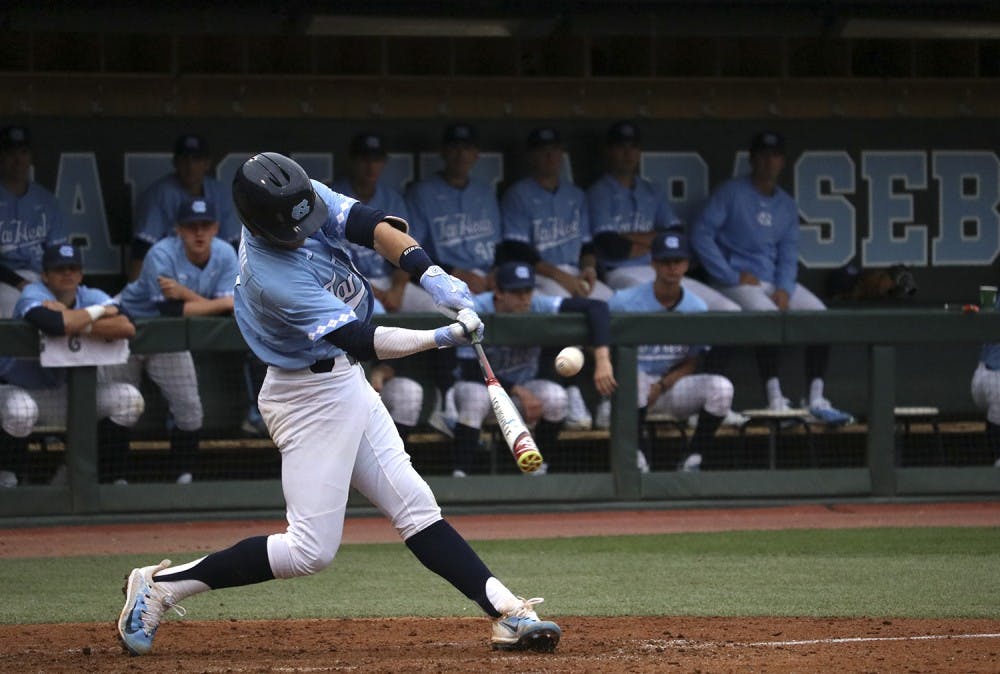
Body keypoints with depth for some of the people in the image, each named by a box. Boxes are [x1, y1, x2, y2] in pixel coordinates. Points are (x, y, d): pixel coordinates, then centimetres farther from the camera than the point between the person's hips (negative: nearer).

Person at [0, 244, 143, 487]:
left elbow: (126, 327, -25)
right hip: (22, 391, -5)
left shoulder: (91, 296, -5)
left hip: (68, 394, 5)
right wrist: (97, 311, -25)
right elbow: (55, 325, -43)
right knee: (20, 411, -39)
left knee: (129, 399, -11)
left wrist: (75, 325, -30)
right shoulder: (33, 294, -19)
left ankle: (111, 479, 2)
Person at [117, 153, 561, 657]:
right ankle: (161, 585, -1)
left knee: (414, 506, 6)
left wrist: (430, 274, -30)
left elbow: (374, 227, -15)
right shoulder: (270, 277, -30)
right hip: (309, 399, -8)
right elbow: (362, 343, -30)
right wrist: (442, 338, -37)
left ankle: (506, 613, 4)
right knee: (310, 550, -8)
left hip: (345, 383, 9)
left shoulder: (307, 199, -9)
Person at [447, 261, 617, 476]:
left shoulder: (538, 306, -19)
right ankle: (459, 474, -36)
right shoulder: (476, 311, -23)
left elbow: (596, 307, -27)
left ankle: (537, 468, -8)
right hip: (480, 386, -3)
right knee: (475, 398, -38)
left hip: (523, 387, 3)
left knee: (556, 398, -28)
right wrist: (520, 392, -30)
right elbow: (471, 372, -23)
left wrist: (602, 360, -41)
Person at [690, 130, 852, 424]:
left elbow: (788, 254, 10)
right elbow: (701, 234, -9)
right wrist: (732, 276, -13)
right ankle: (776, 401, -37)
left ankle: (815, 398, -17)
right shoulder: (731, 192, -1)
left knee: (819, 312, -16)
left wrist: (784, 289, -9)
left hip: (777, 281, 6)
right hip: (738, 283, -6)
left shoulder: (786, 205, 16)